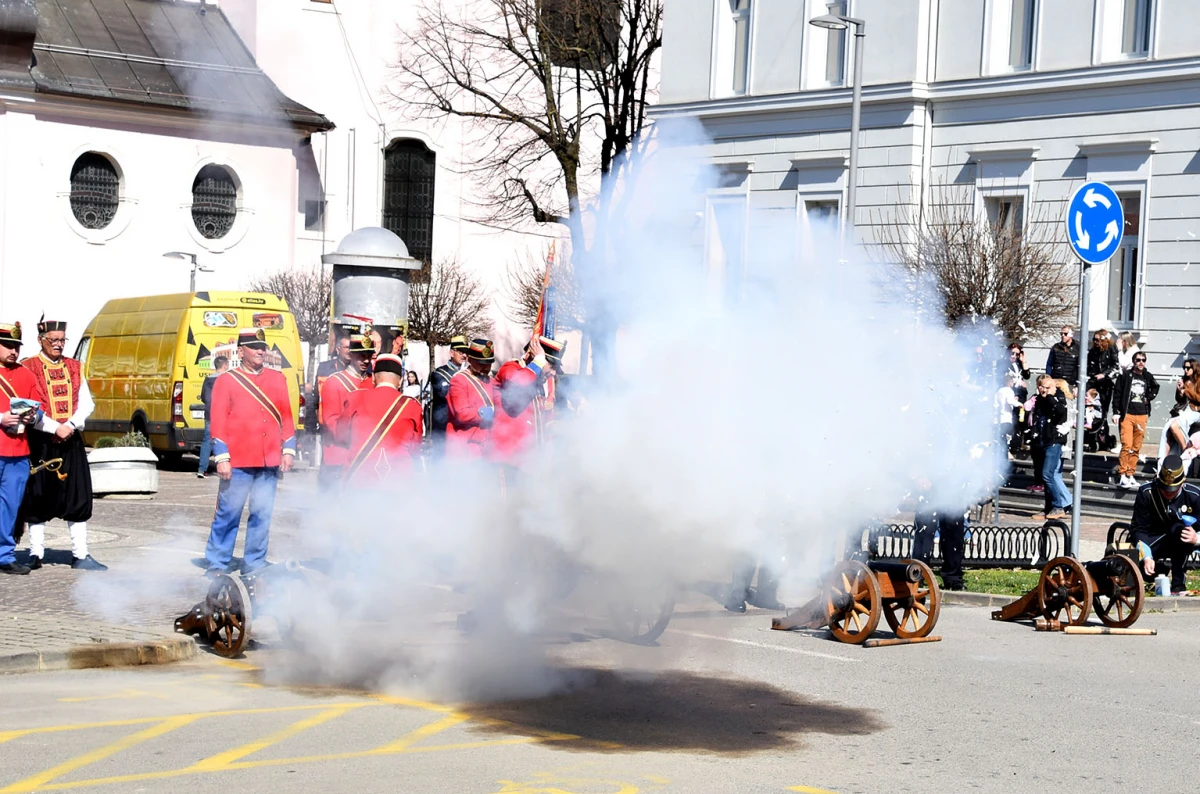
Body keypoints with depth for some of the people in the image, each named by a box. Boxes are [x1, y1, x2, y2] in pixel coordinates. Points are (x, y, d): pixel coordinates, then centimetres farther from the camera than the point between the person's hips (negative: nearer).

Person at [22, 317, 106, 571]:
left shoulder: (74, 368, 11)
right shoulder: (28, 368, -3)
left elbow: (87, 403, 6)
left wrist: (71, 425, -11)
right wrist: (55, 428, -18)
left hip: (71, 442, 4)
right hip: (41, 442, -4)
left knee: (78, 497, 2)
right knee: (38, 498, 2)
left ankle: (80, 555, 6)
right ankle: (36, 554, 11)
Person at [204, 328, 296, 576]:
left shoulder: (277, 379, 13)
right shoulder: (226, 381, 3)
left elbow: (286, 416, 14)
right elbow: (218, 421, -2)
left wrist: (288, 450, 6)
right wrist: (222, 457, -8)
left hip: (270, 463, 3)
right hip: (238, 463, -3)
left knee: (262, 515, 5)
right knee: (228, 514, 0)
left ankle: (255, 564, 14)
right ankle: (217, 564, 9)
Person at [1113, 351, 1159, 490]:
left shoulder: (1148, 377, 10)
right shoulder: (1125, 376, -1)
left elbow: (1155, 388, 29)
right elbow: (1117, 394, -2)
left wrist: (1149, 398, 11)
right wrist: (1116, 412, -8)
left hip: (1142, 416, 4)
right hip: (1127, 415, -4)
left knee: (1136, 448, 6)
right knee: (1126, 446, -13)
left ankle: (1130, 475, 12)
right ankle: (1123, 476, -11)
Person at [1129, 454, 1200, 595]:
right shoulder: (1146, 492, -16)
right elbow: (1138, 529, -13)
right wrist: (1147, 557, -27)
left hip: (1182, 545, 0)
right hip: (1154, 541, 0)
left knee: (1178, 529, -37)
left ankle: (1178, 584, -27)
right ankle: (1160, 570, 7)